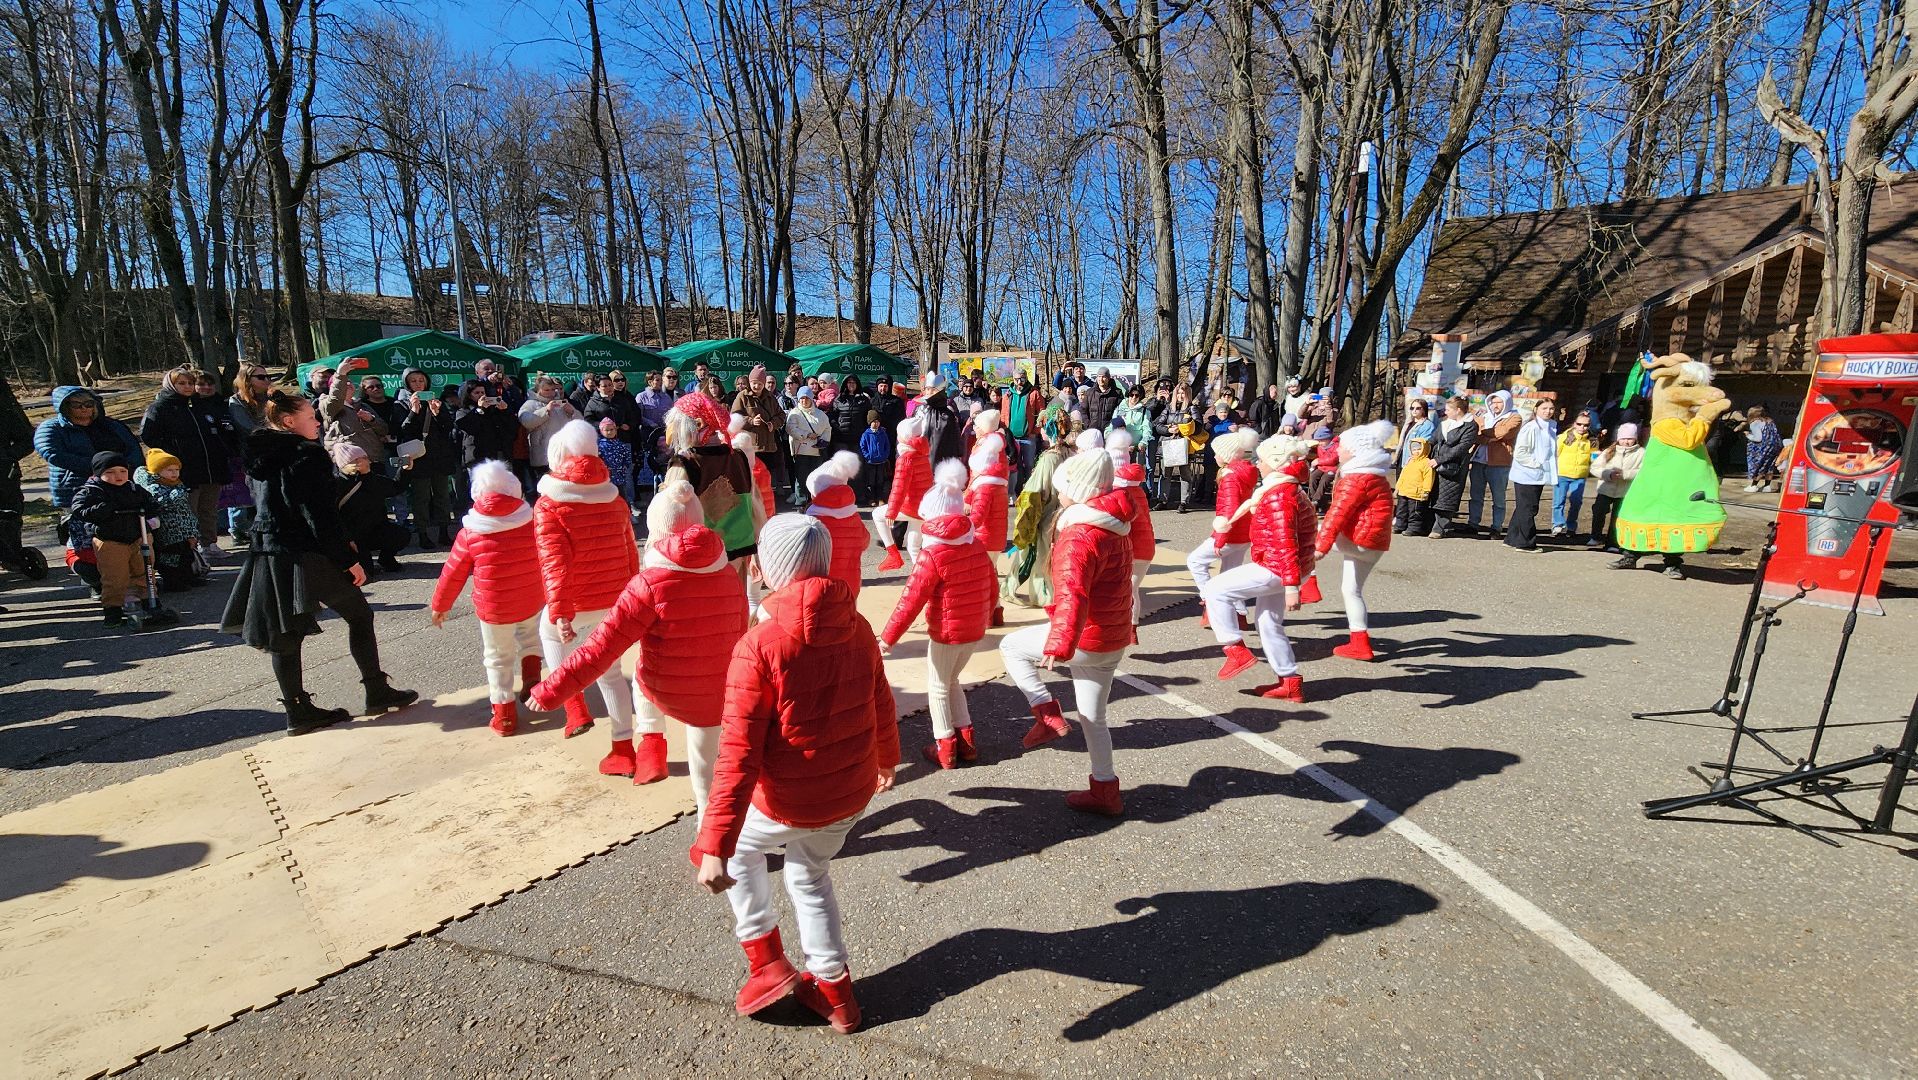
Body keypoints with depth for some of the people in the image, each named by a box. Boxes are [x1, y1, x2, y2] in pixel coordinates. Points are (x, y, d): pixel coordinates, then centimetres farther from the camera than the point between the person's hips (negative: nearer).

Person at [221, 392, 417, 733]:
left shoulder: (259, 459, 12)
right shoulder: (305, 457, -14)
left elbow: (264, 507, 19)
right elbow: (322, 516, -18)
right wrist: (349, 560, -15)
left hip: (269, 556, 8)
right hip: (309, 556, -8)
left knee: (285, 632, 10)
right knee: (359, 615, 7)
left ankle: (298, 711, 16)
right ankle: (377, 692, 11)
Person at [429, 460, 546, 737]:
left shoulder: (470, 534, -9)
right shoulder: (532, 522, -7)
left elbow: (453, 574, -1)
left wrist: (439, 605, 14)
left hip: (493, 608, -2)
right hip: (533, 602, 2)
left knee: (498, 659, 14)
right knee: (530, 630, 33)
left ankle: (504, 715, 18)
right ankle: (531, 673, 15)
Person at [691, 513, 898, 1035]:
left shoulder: (758, 646, -23)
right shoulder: (857, 627, -5)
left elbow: (738, 755, -25)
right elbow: (881, 704, 8)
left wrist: (714, 847, -21)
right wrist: (887, 758, 27)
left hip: (788, 804, -5)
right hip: (852, 795, 5)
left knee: (733, 848, 27)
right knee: (810, 877, 30)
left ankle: (767, 961, 28)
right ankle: (833, 991, 40)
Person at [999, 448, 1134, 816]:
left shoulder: (1079, 537, -22)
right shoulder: (1114, 527, 9)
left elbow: (1072, 593, -38)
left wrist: (1060, 644, -49)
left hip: (1086, 639, -9)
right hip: (1114, 640, 9)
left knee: (1011, 647, 9)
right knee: (1093, 717, 19)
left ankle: (1048, 716, 2)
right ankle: (1105, 792, 29)